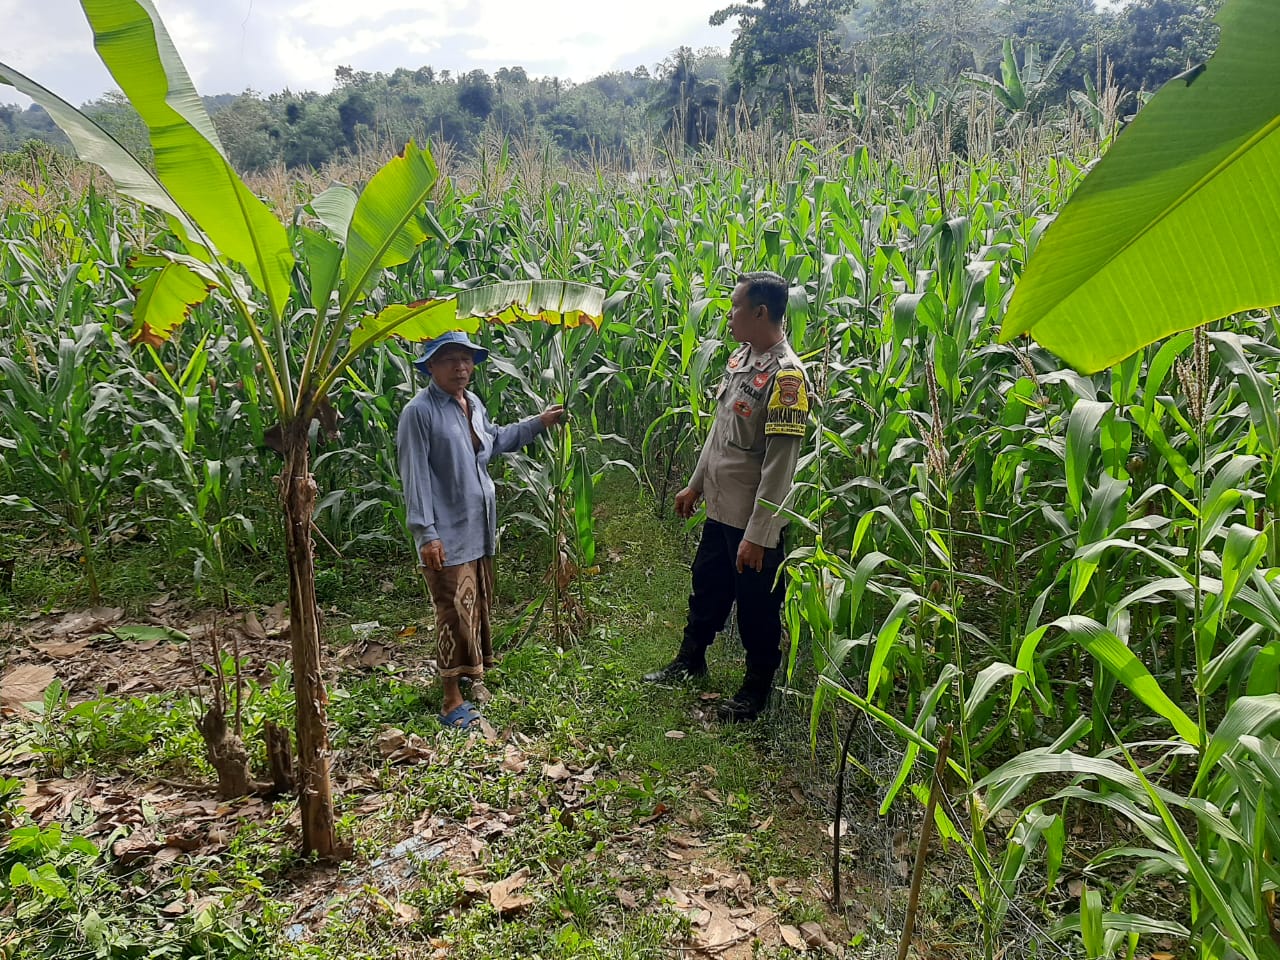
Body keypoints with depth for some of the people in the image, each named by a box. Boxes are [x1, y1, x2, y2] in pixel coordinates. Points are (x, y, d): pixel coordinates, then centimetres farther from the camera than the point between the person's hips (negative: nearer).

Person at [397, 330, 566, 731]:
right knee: (456, 613, -5)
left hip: (480, 528, 8)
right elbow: (415, 476, -18)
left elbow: (495, 439, 28)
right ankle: (452, 700, 6)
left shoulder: (473, 403, 8)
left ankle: (471, 675, 37)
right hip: (447, 533, -8)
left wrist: (538, 423, 25)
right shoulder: (419, 411, -16)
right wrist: (426, 533, -21)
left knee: (479, 604, 18)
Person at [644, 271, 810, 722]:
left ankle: (757, 686, 31)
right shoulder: (741, 357, 5)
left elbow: (780, 463, -23)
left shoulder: (786, 374, -22)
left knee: (757, 606, 10)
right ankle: (690, 660, 44)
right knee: (707, 588, 24)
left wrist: (758, 534, -22)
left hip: (755, 521, -8)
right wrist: (695, 484, 19)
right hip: (720, 509, 8)